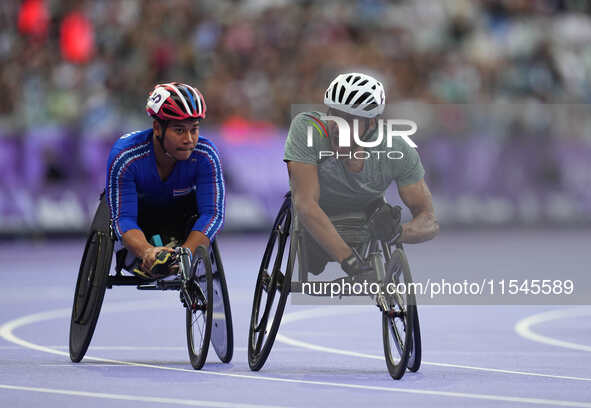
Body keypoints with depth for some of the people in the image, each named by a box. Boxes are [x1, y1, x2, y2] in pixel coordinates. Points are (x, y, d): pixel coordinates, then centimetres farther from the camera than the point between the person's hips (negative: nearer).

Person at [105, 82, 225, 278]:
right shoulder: (125, 156, -36)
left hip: (180, 210, 3)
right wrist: (147, 252, -60)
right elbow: (122, 218, -39)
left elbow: (212, 214, -35)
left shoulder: (205, 155, -32)